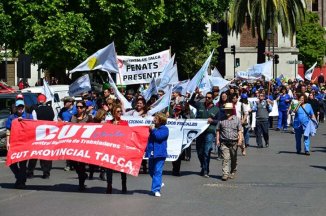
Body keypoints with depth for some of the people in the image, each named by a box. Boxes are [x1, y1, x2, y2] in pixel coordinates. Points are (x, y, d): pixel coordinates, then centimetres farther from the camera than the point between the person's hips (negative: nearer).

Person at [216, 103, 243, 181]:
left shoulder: (237, 119, 6)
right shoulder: (221, 120, 6)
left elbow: (239, 131, 4)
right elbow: (218, 130, 10)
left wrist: (240, 140, -6)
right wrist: (217, 140, 2)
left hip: (234, 142, 1)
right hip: (224, 143, -1)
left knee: (233, 159, 13)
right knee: (225, 158, -12)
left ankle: (232, 172, 29)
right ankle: (225, 174, -17)